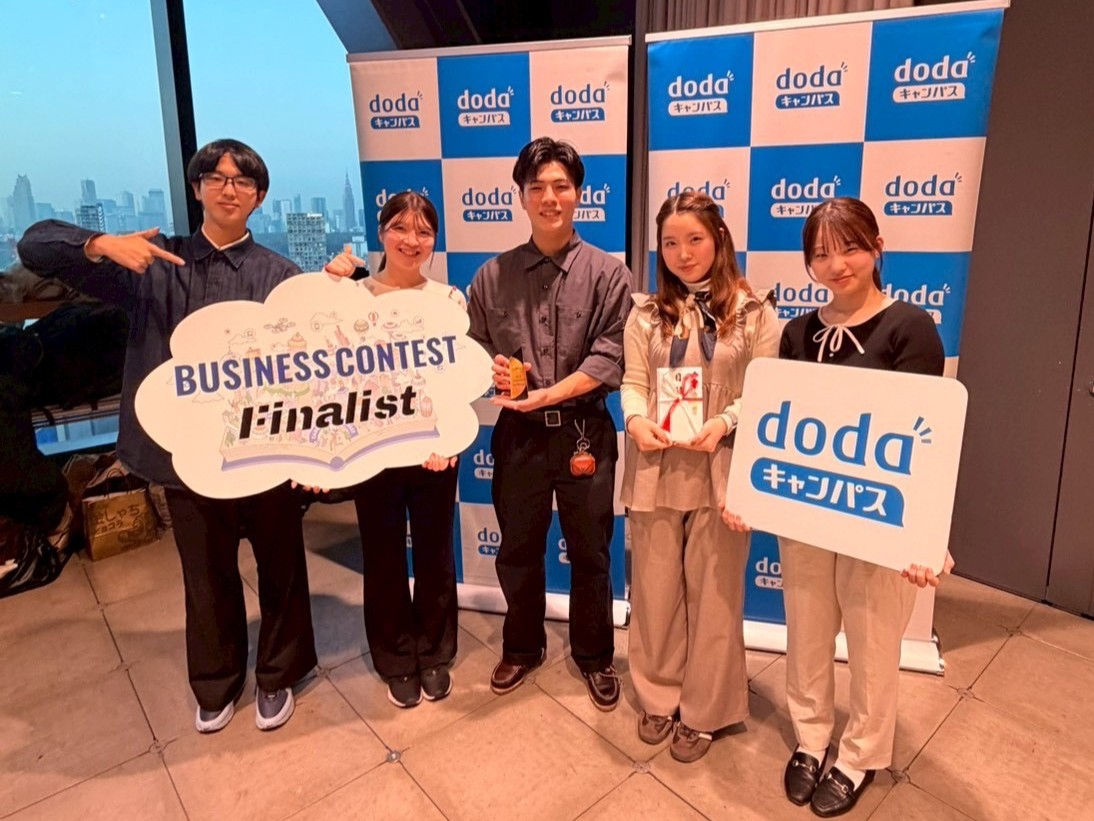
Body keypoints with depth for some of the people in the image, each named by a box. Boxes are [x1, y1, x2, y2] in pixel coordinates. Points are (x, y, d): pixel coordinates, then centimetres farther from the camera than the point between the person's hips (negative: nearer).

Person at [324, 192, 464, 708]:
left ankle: (434, 656, 34)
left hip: (434, 449, 1)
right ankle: (397, 662, 32)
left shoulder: (449, 299, 4)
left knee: (434, 555, 13)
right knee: (384, 558, 12)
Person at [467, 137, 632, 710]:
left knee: (590, 554, 12)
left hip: (583, 432, -2)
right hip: (518, 432, 2)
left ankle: (594, 657, 35)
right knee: (517, 552, 16)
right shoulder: (492, 277, 4)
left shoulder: (607, 274, -4)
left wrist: (548, 394, -20)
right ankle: (522, 647, 40)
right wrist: (491, 369, -14)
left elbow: (608, 358, -11)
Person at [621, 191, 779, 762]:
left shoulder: (754, 312, 0)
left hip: (720, 473, -2)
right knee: (655, 589, 13)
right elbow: (633, 382, 4)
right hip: (656, 470, 2)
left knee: (713, 594, 10)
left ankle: (704, 710, 30)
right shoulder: (647, 313, 7)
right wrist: (635, 419, -16)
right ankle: (658, 696, 35)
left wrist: (724, 424, -19)